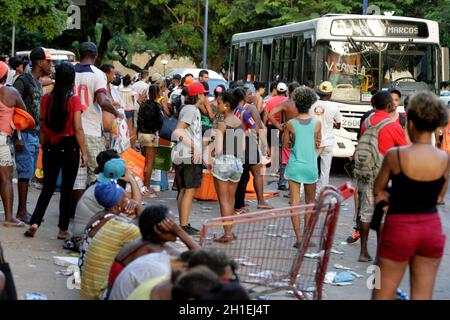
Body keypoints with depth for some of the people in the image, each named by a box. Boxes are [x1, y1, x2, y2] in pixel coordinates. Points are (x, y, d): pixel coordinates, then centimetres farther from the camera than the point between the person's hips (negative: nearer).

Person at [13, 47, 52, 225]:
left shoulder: (38, 84, 16)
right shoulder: (23, 81, -11)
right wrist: (18, 137, -20)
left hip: (35, 135, 9)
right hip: (25, 135, -9)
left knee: (28, 174, 10)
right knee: (25, 173, -7)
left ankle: (23, 211, 15)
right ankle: (21, 212, -2)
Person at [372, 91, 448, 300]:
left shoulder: (395, 155, -15)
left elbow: (377, 190, -1)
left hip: (400, 228, -3)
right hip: (431, 228, 3)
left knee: (382, 295, 8)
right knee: (422, 296, 11)